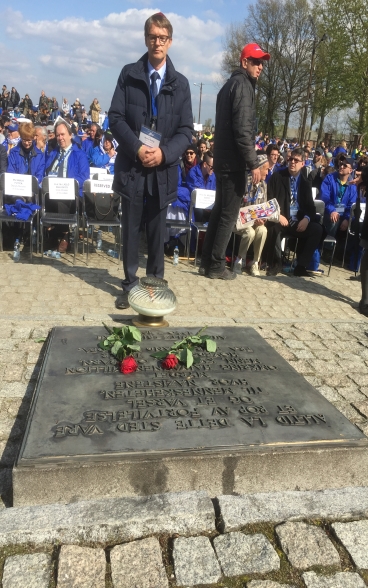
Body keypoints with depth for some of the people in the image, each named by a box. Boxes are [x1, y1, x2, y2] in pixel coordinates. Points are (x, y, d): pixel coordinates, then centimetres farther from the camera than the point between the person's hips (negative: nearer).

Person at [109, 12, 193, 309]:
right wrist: (137, 148, -15)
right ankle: (130, 284, 17)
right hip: (132, 166, 0)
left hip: (164, 169, 1)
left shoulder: (180, 83, 7)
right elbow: (115, 117, -1)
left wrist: (164, 152, -15)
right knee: (131, 228, 5)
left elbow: (186, 130, 2)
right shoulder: (129, 74, 5)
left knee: (157, 230, 7)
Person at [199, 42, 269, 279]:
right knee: (229, 215, -4)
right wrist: (253, 163, -18)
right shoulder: (243, 85, -9)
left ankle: (207, 262, 16)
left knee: (219, 212, 12)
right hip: (233, 161, -9)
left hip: (223, 159, 10)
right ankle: (216, 266, 1)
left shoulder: (230, 85, 21)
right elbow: (243, 129, -19)